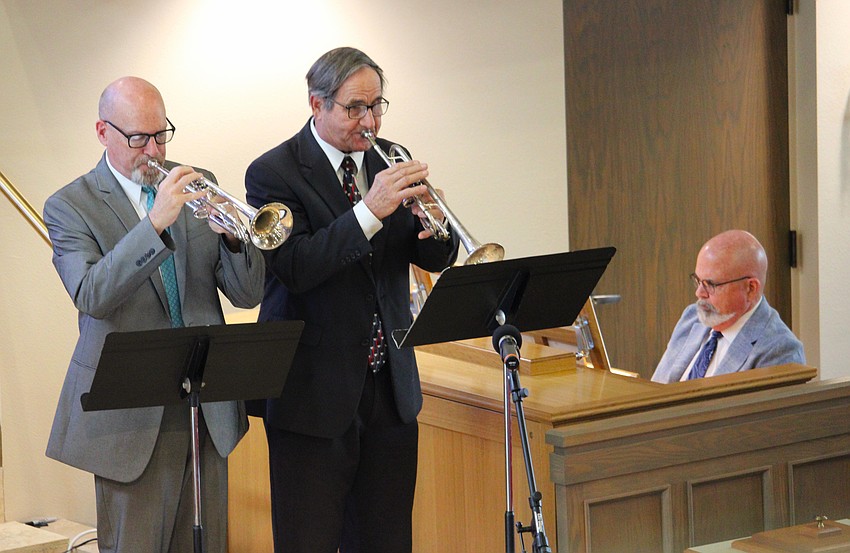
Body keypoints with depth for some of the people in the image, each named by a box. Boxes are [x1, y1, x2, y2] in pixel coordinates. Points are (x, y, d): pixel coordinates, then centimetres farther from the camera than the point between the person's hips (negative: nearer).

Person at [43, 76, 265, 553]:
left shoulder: (197, 186, 8)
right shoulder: (70, 207, -4)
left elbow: (247, 295, 4)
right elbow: (90, 296, -21)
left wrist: (233, 235, -17)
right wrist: (155, 223, -29)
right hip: (132, 417, -4)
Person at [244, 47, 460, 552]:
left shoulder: (390, 161, 9)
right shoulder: (274, 173, -8)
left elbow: (436, 259, 6)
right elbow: (294, 268, -21)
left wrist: (430, 221, -17)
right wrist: (370, 211, -29)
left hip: (390, 383, 6)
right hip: (316, 389, -5)